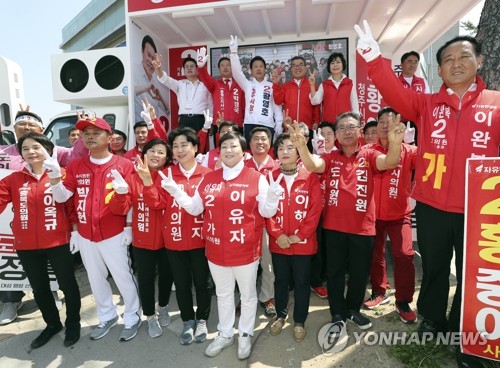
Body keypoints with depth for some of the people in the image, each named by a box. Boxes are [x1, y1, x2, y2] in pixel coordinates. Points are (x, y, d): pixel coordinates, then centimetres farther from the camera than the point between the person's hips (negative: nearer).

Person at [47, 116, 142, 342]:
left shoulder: (124, 165, -8)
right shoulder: (75, 166, 5)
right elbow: (62, 197, 1)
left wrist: (129, 228, -11)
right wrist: (55, 178, -17)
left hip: (114, 235, -5)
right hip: (85, 236, 5)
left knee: (123, 278, 7)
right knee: (96, 280, 19)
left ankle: (132, 318, 28)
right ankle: (107, 317, 39)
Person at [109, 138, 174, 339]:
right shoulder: (133, 178, -5)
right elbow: (119, 210, -10)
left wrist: (148, 179, -32)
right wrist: (120, 192, -29)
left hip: (166, 239, 0)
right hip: (142, 240, 0)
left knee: (166, 275, 17)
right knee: (145, 279, 11)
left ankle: (163, 307, 44)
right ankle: (150, 317, 33)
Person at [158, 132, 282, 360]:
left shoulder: (257, 178, -7)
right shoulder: (208, 179, 5)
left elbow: (266, 212, -6)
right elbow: (195, 208, 7)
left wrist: (273, 197, -26)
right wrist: (175, 191, -3)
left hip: (246, 250, -3)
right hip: (216, 249, 4)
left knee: (247, 294, 16)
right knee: (223, 294, 21)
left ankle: (245, 335, 38)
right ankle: (225, 334, 42)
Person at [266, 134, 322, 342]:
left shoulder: (310, 177, -4)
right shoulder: (270, 177, 0)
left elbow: (316, 209, -8)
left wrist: (300, 235, -12)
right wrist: (277, 234, -13)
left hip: (303, 242, -1)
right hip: (278, 242, 2)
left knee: (302, 282, 12)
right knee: (281, 280, 18)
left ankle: (299, 321, 33)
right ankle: (280, 315, 40)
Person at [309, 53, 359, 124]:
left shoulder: (350, 84, 6)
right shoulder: (324, 85, 8)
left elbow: (355, 106, 7)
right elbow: (315, 101, -4)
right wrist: (312, 85, -14)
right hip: (328, 123, 0)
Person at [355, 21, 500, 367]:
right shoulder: (426, 104, 4)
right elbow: (395, 92, -10)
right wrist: (374, 58, -21)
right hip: (431, 206, 1)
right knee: (434, 267, 17)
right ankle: (432, 320, 39)